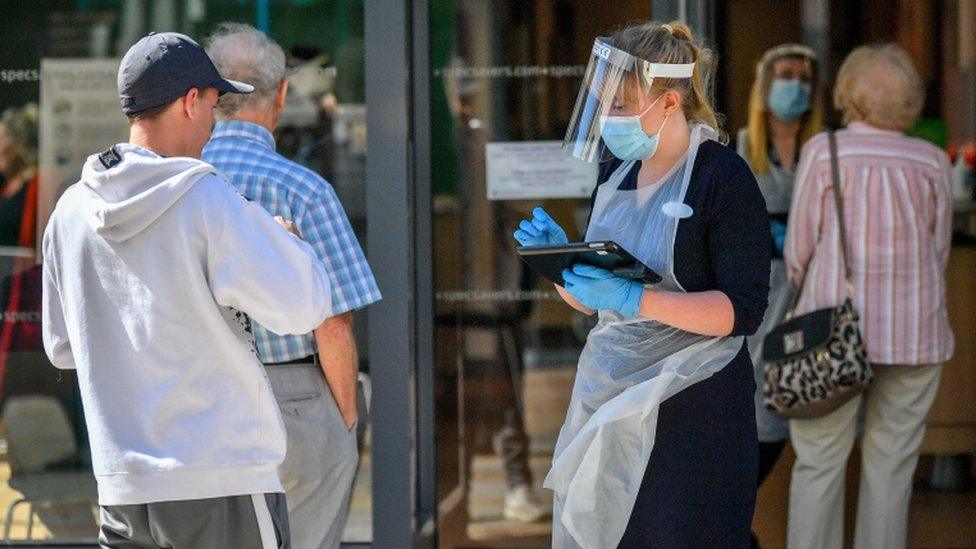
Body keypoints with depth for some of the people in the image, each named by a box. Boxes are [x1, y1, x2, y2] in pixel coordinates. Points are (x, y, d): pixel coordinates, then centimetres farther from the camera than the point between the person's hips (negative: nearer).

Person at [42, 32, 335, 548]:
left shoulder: (70, 211, 6)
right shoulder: (209, 200, -12)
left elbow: (63, 348, 15)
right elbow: (302, 306, -11)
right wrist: (285, 238, 8)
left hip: (123, 488, 6)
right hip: (224, 481, -5)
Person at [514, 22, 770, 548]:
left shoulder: (723, 177, -10)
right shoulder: (615, 173, 11)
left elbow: (744, 309, -16)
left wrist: (634, 299, -25)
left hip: (694, 410, -6)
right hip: (610, 398, 6)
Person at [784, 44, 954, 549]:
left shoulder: (823, 153, -6)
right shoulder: (931, 163, 1)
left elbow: (800, 250, -3)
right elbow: (937, 254, 7)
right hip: (914, 333, 2)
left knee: (819, 466, 5)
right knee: (890, 469, 8)